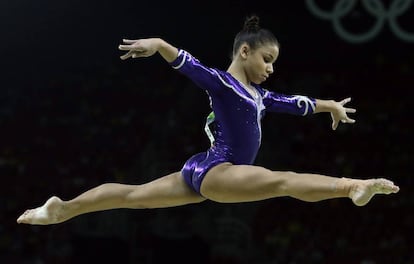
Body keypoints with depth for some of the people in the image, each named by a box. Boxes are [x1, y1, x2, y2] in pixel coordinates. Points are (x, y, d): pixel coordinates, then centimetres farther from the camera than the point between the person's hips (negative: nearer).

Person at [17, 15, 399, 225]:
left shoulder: (259, 95, 17)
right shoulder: (220, 82, -9)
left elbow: (294, 104, 31)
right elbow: (187, 64, -24)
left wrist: (330, 105, 41)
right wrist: (158, 44, -41)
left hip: (205, 176, 10)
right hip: (213, 171, -10)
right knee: (282, 181, -32)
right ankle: (352, 186, -53)